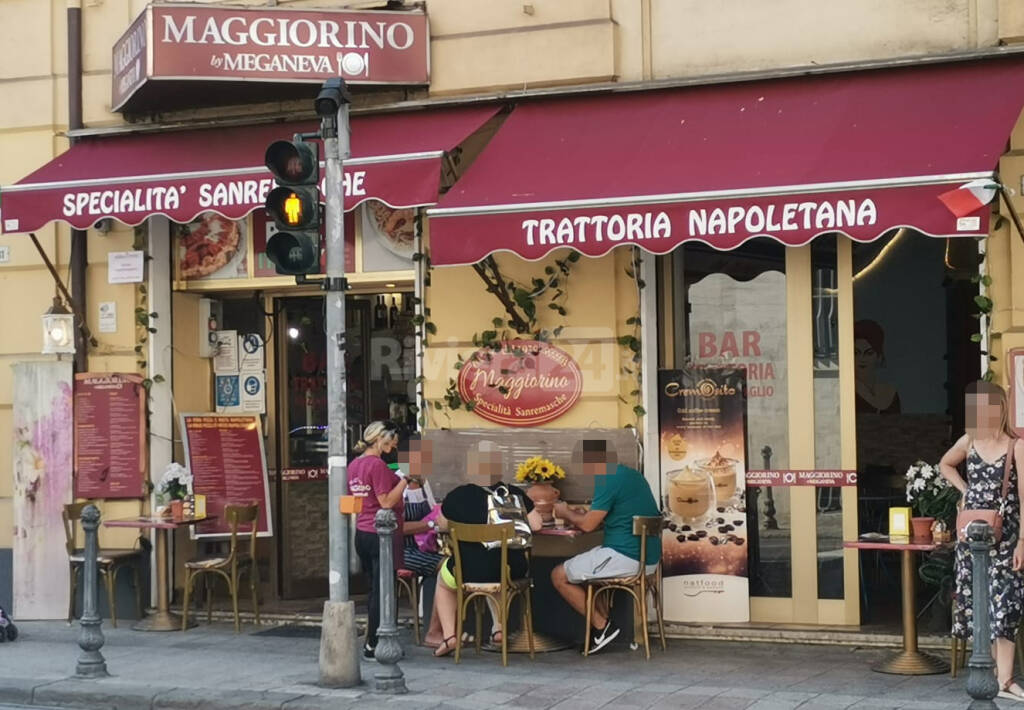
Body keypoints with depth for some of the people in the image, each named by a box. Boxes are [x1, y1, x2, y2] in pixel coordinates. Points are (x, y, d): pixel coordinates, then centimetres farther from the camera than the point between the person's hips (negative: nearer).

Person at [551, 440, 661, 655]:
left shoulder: (609, 481, -14)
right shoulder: (631, 474, 15)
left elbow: (588, 525, -13)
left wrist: (566, 513, 6)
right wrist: (583, 514, 22)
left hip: (626, 557, -10)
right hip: (649, 558, 10)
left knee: (559, 576, 1)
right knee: (590, 567, 33)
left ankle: (602, 627, 1)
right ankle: (603, 624, 23)